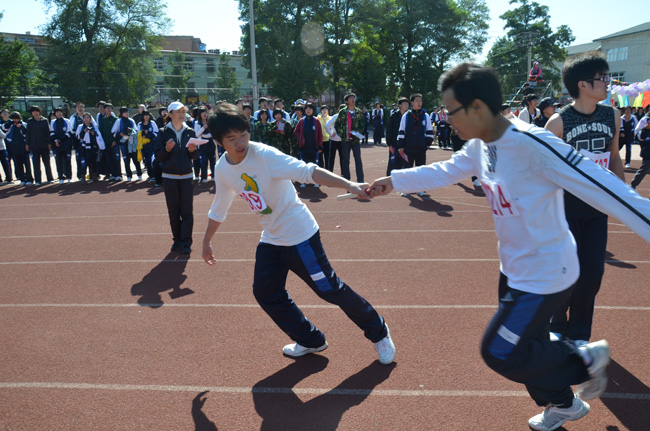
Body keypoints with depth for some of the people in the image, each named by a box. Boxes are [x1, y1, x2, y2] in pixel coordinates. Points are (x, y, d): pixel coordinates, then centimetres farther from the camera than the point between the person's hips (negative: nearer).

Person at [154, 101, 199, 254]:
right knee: (173, 211, 6)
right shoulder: (163, 133, 1)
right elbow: (157, 156, -1)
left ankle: (186, 243, 0)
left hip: (186, 177, 1)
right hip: (169, 177, 0)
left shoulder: (190, 132, 6)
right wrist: (167, 149, -19)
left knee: (187, 211, -4)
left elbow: (195, 157, 6)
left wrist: (192, 150, -15)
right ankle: (177, 240, 17)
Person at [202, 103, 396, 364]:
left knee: (330, 289, -3)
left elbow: (307, 172, -35)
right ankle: (310, 341, 28)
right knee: (265, 293, 10)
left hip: (299, 233, -7)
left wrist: (349, 185, -48)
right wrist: (206, 242, 26)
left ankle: (378, 332, 20)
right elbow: (218, 210, 16)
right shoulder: (222, 169, -1)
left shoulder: (264, 155, -22)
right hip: (270, 239, 7)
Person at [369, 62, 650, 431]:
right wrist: (394, 181, 12)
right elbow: (444, 171, 13)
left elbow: (600, 187, -28)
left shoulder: (531, 143, -28)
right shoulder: (480, 146, -3)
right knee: (525, 347, 21)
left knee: (499, 353, 1)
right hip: (515, 270, 8)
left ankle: (585, 359, 21)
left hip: (546, 273, -8)